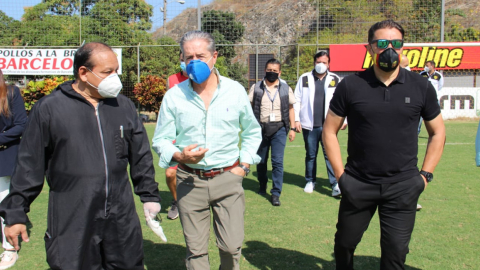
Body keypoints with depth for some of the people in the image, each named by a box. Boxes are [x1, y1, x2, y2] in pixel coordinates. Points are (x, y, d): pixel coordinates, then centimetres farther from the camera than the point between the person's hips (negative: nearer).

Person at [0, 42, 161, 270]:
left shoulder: (124, 106, 6)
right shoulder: (49, 108, -4)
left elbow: (141, 157, 13)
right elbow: (29, 166, 0)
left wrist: (149, 195, 15)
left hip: (122, 221, 3)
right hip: (70, 224, -3)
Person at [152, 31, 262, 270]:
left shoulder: (235, 91, 2)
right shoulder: (174, 96, 0)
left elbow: (252, 132, 14)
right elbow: (161, 140, 4)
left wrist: (244, 165, 2)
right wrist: (178, 155, -17)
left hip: (228, 177, 0)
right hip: (190, 180, 0)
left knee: (232, 246, 1)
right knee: (195, 250, 8)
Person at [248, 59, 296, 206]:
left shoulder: (286, 89, 6)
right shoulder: (256, 88, 4)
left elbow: (291, 109, 10)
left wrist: (292, 128, 4)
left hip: (279, 129, -1)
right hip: (260, 128, 1)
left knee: (277, 161, -6)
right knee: (261, 160, 12)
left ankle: (276, 193, 1)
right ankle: (262, 186, 34)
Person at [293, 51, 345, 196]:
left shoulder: (335, 80, 6)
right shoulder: (304, 79, 5)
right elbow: (297, 100, 4)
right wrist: (296, 119, -1)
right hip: (309, 125, 1)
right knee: (310, 155, 12)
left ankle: (335, 184, 0)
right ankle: (310, 181, 25)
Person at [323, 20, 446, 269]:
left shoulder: (421, 87, 0)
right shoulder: (350, 86, -4)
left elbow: (437, 132, 10)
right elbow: (329, 131, 2)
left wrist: (425, 174, 3)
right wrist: (340, 174, -3)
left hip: (403, 187, 1)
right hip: (357, 185, 0)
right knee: (344, 243, 15)